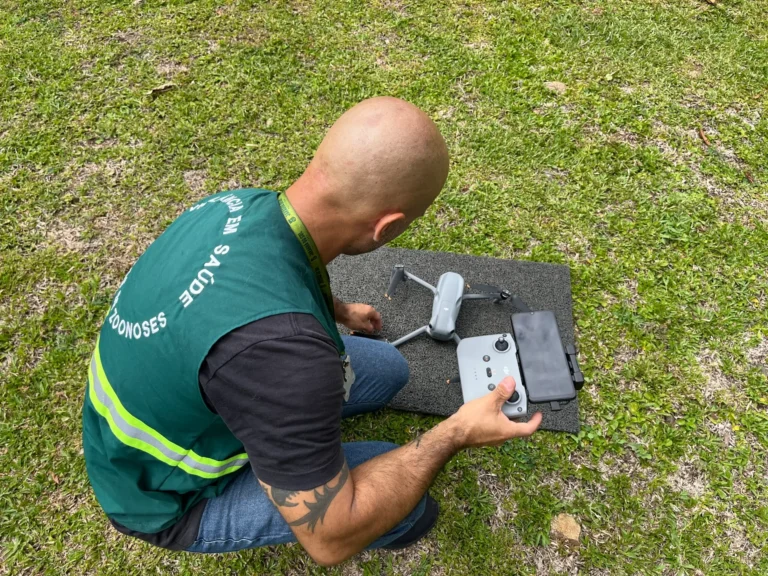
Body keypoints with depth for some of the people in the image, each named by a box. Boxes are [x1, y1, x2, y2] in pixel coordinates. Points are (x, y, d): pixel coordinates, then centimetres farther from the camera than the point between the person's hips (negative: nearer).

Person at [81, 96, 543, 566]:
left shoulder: (246, 204, -16)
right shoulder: (275, 341, -45)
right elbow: (332, 538, -31)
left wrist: (339, 312, 28)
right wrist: (456, 434, -22)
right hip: (169, 493, -7)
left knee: (386, 370, 7)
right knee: (411, 508, -12)